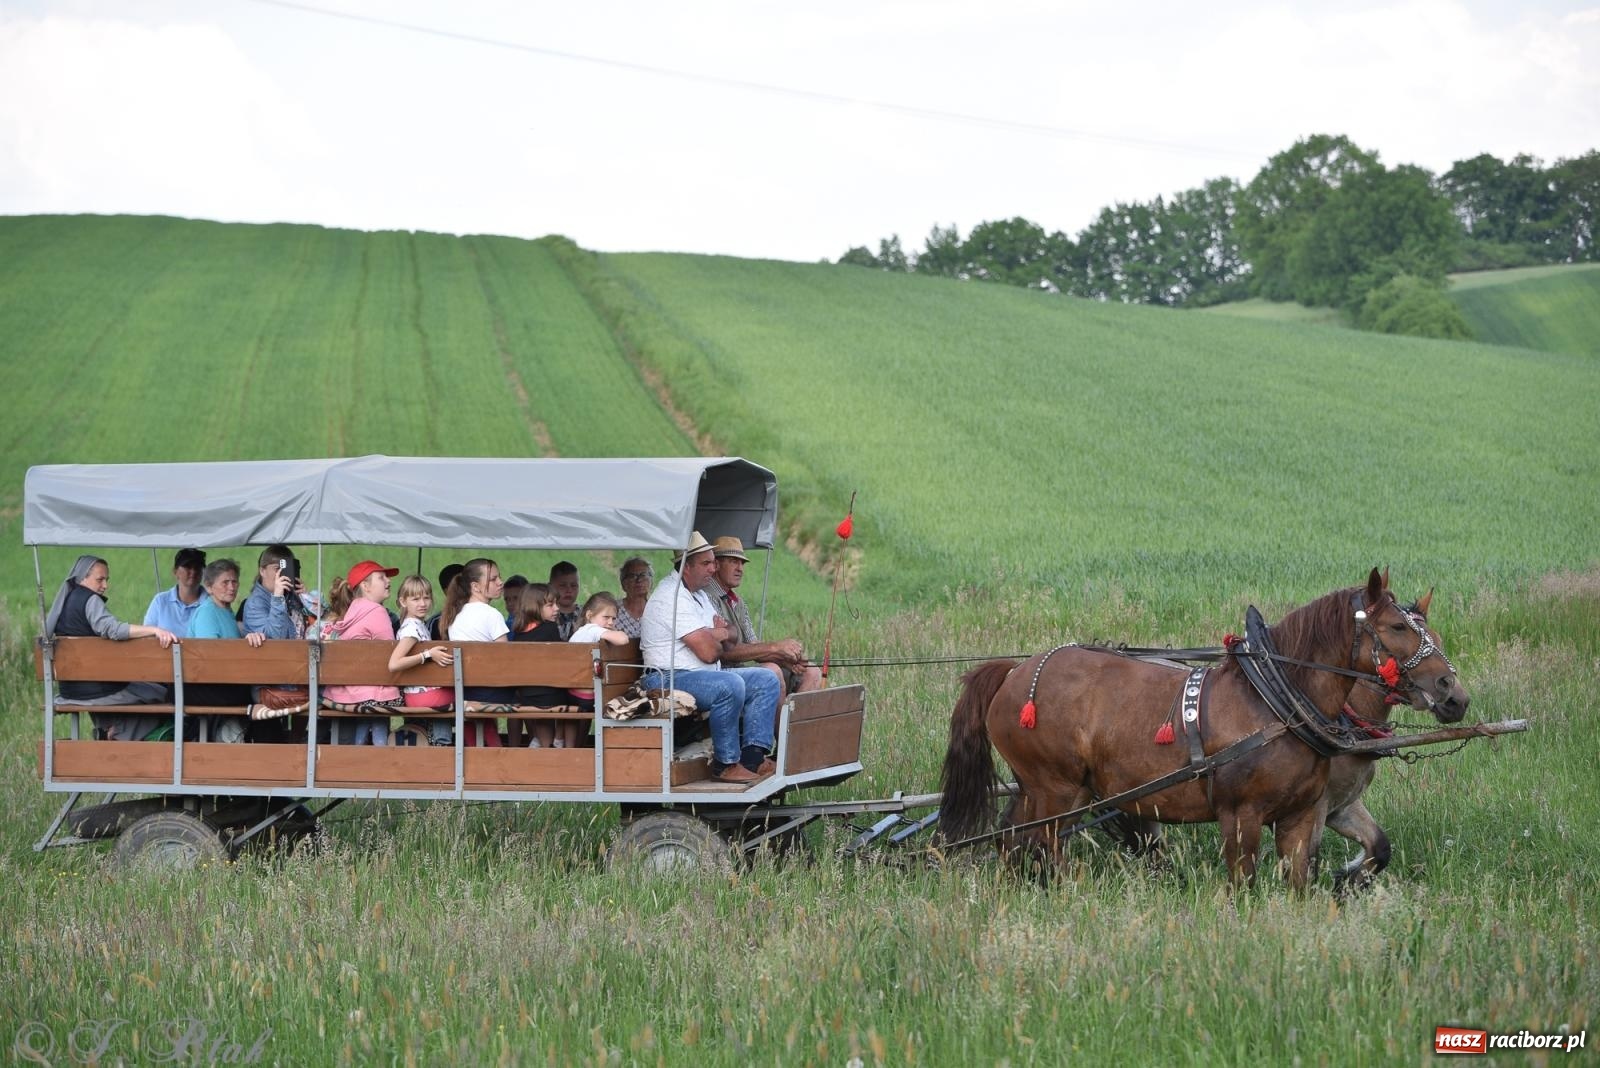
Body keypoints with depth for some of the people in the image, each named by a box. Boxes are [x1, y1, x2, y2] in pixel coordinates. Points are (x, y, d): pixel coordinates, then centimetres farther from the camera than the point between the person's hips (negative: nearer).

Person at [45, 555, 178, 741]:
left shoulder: (63, 601, 12)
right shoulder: (90, 600, -14)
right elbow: (112, 629, -31)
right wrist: (155, 630, -40)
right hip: (95, 689, -9)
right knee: (158, 691, 1)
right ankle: (120, 734, 8)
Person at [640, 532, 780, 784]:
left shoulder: (698, 594, 19)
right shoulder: (672, 596, -16)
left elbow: (732, 634, 22)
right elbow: (709, 652, -21)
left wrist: (720, 633, -3)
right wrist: (716, 637, 4)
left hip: (704, 675, 11)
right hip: (670, 679, -11)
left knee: (766, 680, 0)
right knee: (730, 685, -35)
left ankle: (753, 756, -13)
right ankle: (726, 763, -25)